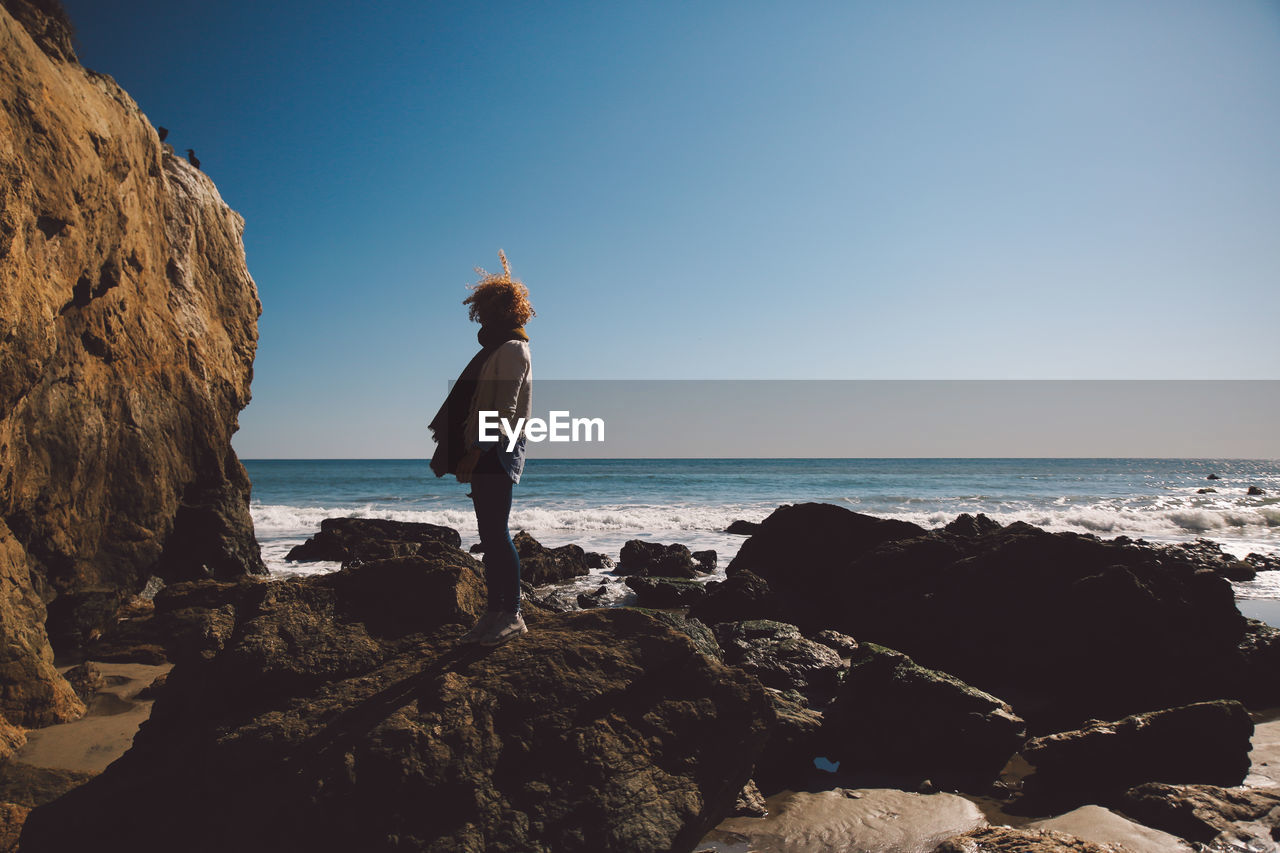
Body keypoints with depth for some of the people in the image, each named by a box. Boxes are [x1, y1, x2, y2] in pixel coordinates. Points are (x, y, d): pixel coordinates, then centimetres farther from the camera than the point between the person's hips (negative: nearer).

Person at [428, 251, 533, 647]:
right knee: (490, 536, 10)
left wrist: (476, 452, -21)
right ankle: (495, 611, 15)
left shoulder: (511, 350, -9)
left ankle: (512, 615, -5)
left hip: (498, 452, -10)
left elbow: (505, 410, -17)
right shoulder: (497, 349, 21)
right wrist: (469, 454, 17)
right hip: (487, 454, 10)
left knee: (497, 533, -9)